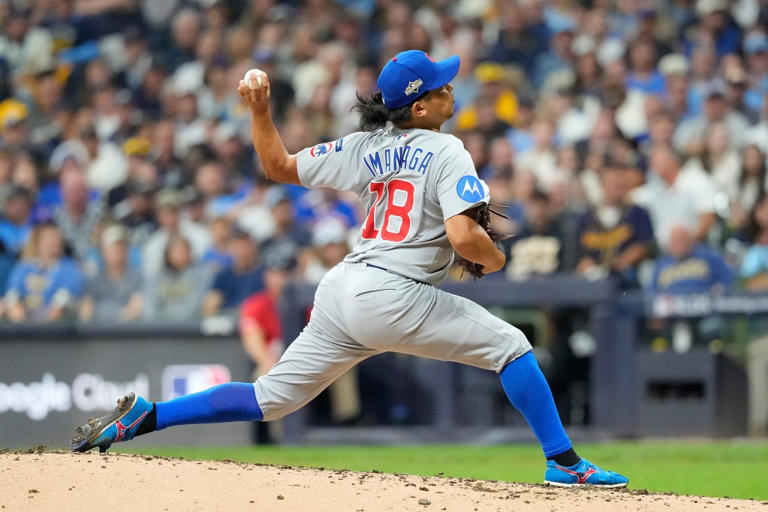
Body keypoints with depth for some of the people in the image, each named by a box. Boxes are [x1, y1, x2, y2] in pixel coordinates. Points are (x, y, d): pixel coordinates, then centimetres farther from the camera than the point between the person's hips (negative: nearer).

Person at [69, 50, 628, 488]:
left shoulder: (367, 147, 14)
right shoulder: (446, 151, -5)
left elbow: (279, 166, 16)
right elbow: (462, 237, -16)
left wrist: (260, 110, 19)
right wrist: (495, 258, 3)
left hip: (340, 293, 7)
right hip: (395, 297, -7)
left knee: (270, 399, 13)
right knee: (510, 345, 4)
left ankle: (140, 417, 5)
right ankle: (564, 462, -1)